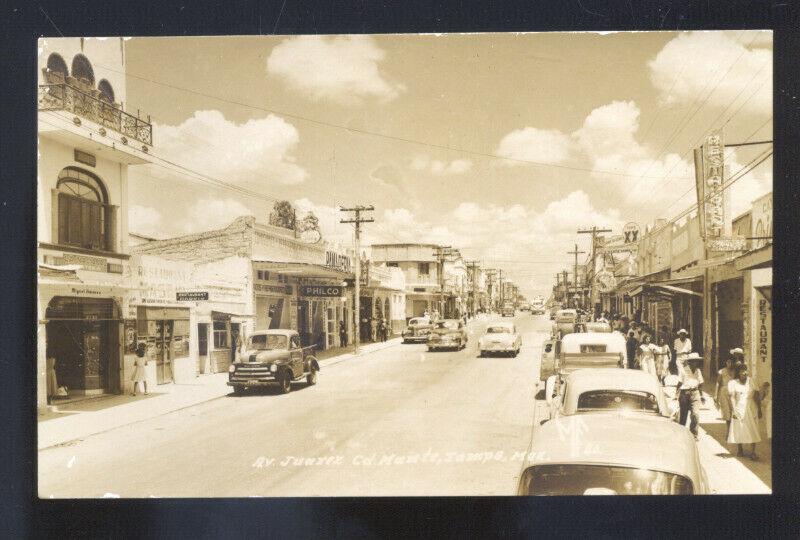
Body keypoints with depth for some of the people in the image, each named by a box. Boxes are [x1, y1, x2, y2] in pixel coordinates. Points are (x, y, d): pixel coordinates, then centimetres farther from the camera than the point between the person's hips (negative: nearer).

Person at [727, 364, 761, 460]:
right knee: (739, 429, 5)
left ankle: (752, 452, -6)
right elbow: (732, 397, -5)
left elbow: (756, 396, 8)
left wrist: (759, 409, 7)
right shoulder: (733, 383, -1)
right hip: (739, 408, -1)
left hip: (750, 408, 1)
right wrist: (733, 410, -12)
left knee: (753, 430, -5)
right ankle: (740, 450, 21)